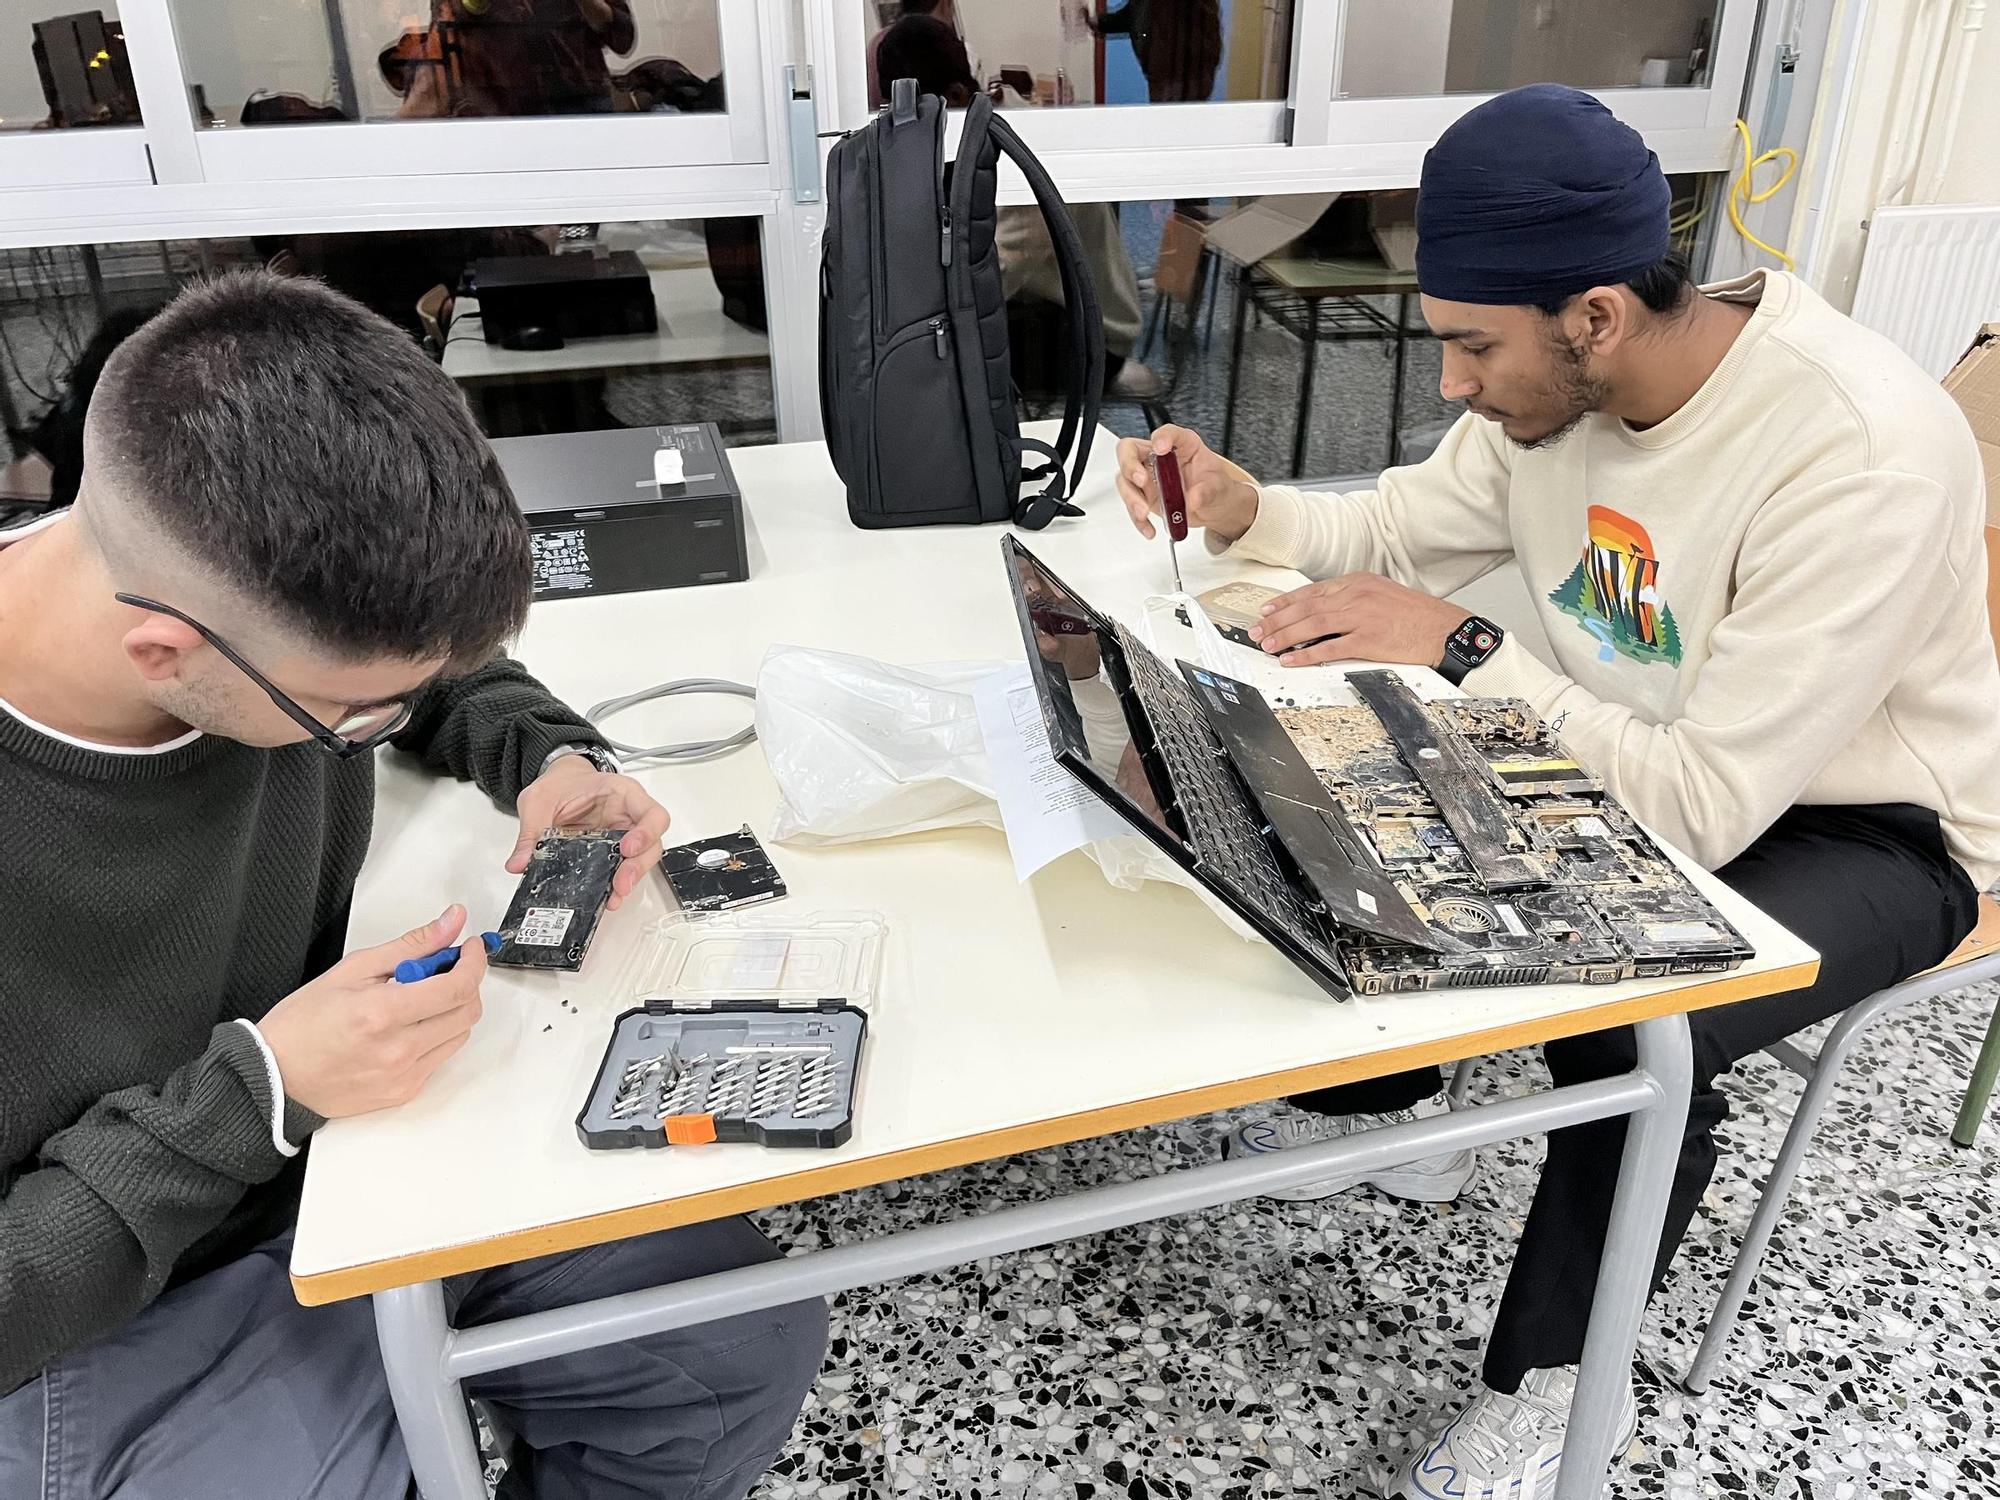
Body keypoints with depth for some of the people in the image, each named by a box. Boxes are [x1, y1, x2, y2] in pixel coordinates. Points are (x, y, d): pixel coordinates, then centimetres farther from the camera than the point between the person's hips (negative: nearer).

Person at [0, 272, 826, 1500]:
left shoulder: (288, 622, -15)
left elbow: (448, 677, 10)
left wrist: (553, 755, -10)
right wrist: (254, 1093, -29)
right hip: (114, 1327, -4)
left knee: (755, 1339, -1)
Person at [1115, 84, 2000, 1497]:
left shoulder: (1868, 458, -33)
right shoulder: (1559, 377, -13)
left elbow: (1703, 814, -35)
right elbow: (1398, 534, 1)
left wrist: (1461, 648, -35)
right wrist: (1245, 508, -17)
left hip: (1864, 826, -6)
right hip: (1652, 743, 6)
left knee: (1633, 1026, -32)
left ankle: (1554, 1381, -2)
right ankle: (1389, 1107, 19)